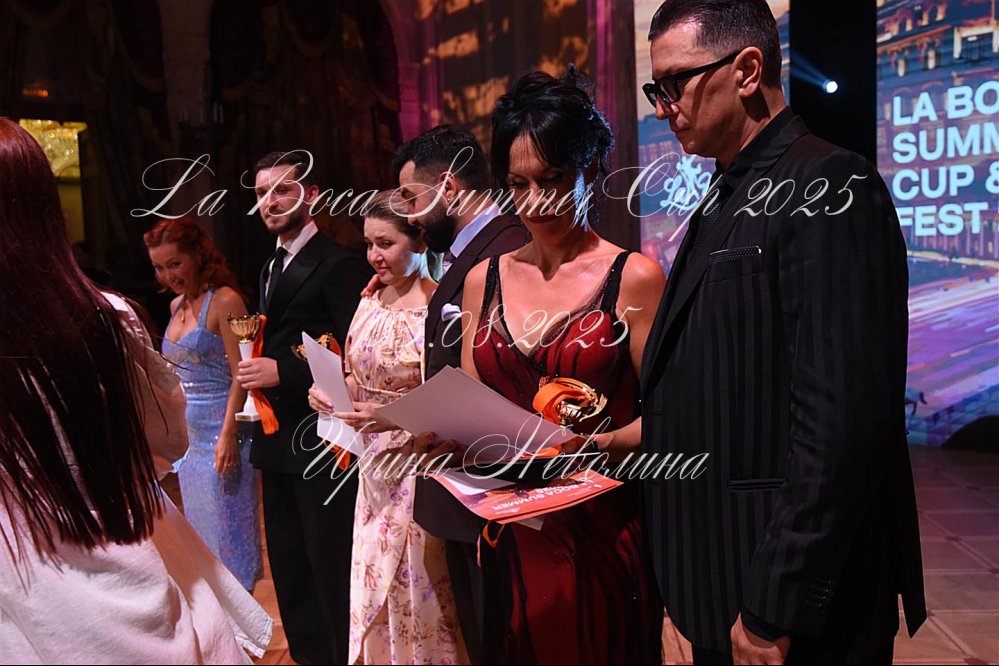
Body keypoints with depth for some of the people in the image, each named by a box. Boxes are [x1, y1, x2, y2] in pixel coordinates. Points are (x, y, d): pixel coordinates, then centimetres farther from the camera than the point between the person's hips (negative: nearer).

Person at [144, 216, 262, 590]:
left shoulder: (225, 300, -11)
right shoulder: (176, 306, 12)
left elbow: (240, 374, -16)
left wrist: (229, 434, -22)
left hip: (221, 432, -8)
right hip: (188, 433, 8)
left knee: (227, 527, 0)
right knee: (200, 527, 14)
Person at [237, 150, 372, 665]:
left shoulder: (338, 265, -13)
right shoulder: (272, 267, 15)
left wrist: (283, 372, -21)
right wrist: (254, 352, 2)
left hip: (321, 443, -9)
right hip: (277, 441, 9)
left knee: (331, 569, 0)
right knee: (289, 566, 19)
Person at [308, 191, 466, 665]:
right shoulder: (369, 303, 7)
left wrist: (393, 416, -27)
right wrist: (329, 390, -3)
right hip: (375, 462, 7)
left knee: (416, 586, 5)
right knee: (373, 584, 17)